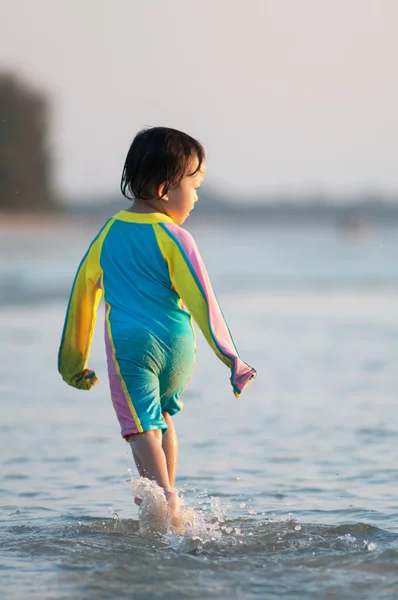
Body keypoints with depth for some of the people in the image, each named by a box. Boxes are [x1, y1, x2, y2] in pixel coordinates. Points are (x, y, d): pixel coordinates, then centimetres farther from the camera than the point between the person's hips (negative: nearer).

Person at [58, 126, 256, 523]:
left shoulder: (109, 234, 7)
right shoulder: (174, 238, -5)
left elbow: (82, 294, 13)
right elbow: (201, 301, -10)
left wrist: (74, 363, 23)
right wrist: (232, 360, -8)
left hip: (130, 345, 0)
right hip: (177, 348, 0)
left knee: (142, 427, -7)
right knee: (162, 416, 25)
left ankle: (164, 498, -30)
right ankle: (167, 499, 28)